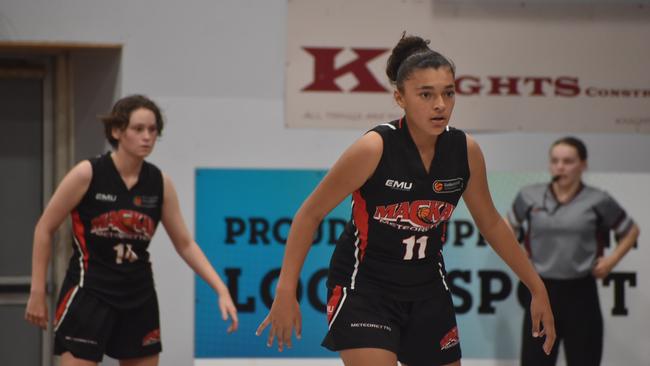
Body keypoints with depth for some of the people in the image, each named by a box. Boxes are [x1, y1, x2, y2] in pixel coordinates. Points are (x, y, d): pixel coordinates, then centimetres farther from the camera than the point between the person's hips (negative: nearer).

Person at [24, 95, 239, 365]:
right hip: (88, 293, -5)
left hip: (138, 297, 5)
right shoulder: (88, 174, -12)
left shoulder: (160, 183, 0)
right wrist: (38, 292, -6)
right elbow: (44, 229, -5)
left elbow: (185, 244, 6)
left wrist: (221, 289, -5)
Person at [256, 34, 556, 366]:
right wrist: (286, 291, -19)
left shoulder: (465, 151, -7)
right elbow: (310, 214, -13)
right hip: (363, 287, -6)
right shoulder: (374, 148, -21)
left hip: (427, 289, 6)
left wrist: (537, 288, 10)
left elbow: (491, 224, 9)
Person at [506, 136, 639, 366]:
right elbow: (509, 227, 21)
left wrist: (612, 260, -1)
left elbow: (631, 231, 10)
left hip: (580, 293, -1)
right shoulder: (529, 196, 2)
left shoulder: (597, 201, -3)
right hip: (542, 291, 1)